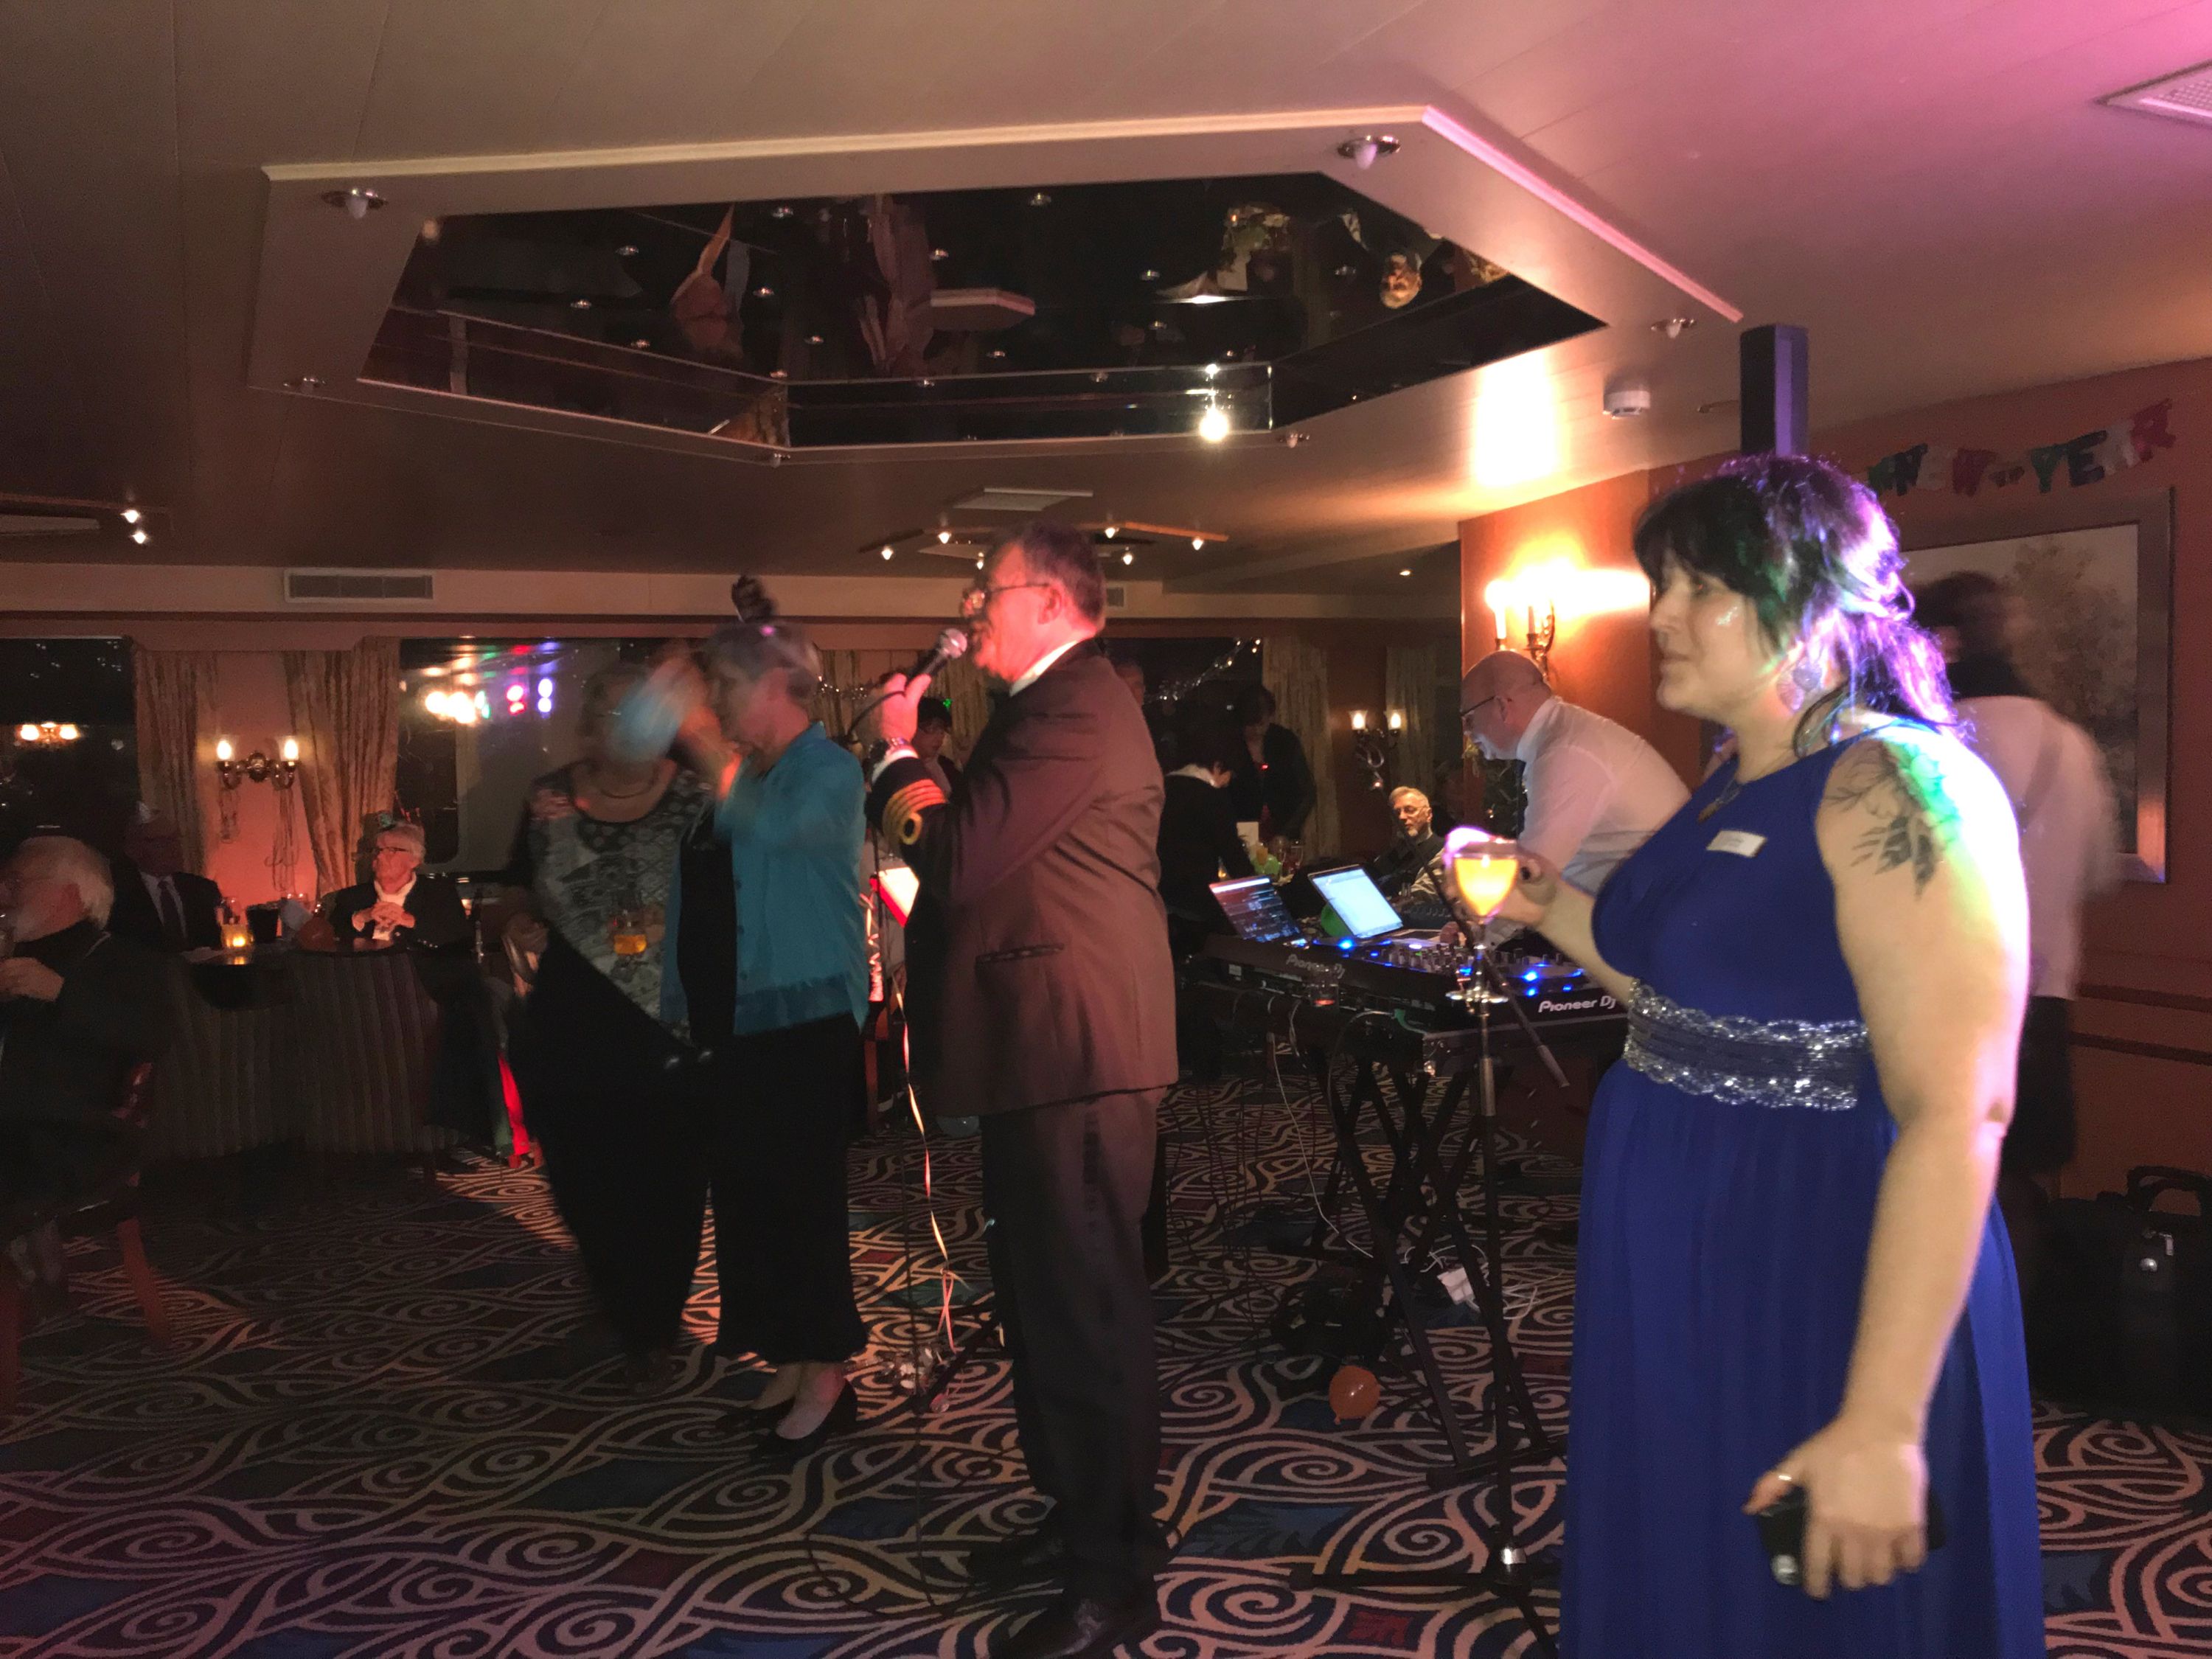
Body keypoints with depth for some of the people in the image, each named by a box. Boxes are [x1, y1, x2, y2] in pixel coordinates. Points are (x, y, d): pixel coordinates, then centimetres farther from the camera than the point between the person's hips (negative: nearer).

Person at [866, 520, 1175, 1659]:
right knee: (1041, 1296, 20)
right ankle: (1076, 1517, 35)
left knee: (1086, 1307, -2)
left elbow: (959, 861, -24)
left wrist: (899, 756, -8)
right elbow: (983, 851, 21)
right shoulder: (1055, 704, 18)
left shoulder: (1076, 712, -18)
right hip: (1046, 1051, 11)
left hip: (1076, 1057, -11)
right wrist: (919, 790, 4)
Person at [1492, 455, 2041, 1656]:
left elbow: (1957, 1114, -25)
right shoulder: (1734, 789, 10)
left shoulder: (1896, 787, -18)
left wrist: (1881, 1423, -28)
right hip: (1675, 1277, 9)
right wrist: (1554, 910, 9)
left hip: (1819, 1286, -8)